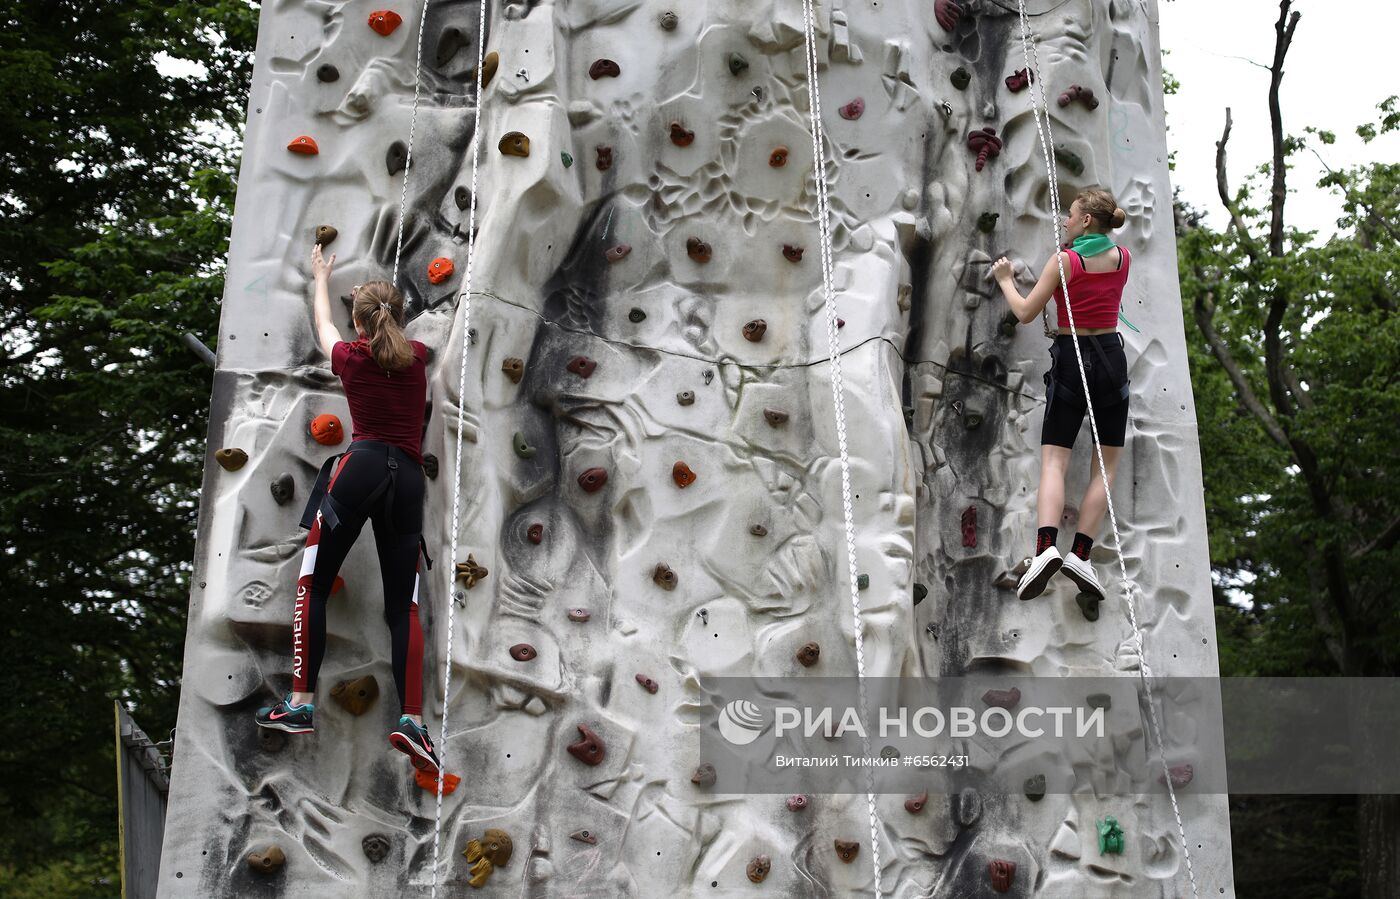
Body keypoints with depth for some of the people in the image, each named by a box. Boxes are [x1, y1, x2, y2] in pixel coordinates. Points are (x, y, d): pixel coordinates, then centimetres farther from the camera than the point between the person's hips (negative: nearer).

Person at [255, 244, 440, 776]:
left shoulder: (350, 357, 9)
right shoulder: (418, 356, 15)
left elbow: (322, 324, 33)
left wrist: (321, 279, 51)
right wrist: (384, 300, 59)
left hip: (361, 467, -3)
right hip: (408, 477, 3)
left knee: (312, 585, 4)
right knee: (403, 602, 1)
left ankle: (301, 703, -2)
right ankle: (411, 719, -9)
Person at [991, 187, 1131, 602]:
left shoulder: (1065, 260, -8)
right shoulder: (1123, 257, 5)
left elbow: (1025, 313, -7)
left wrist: (1005, 279, 9)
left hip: (1071, 358, -3)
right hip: (1110, 356, 3)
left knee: (1054, 460, -3)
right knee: (1106, 464, 7)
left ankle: (1045, 548, -22)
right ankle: (1080, 553, -1)